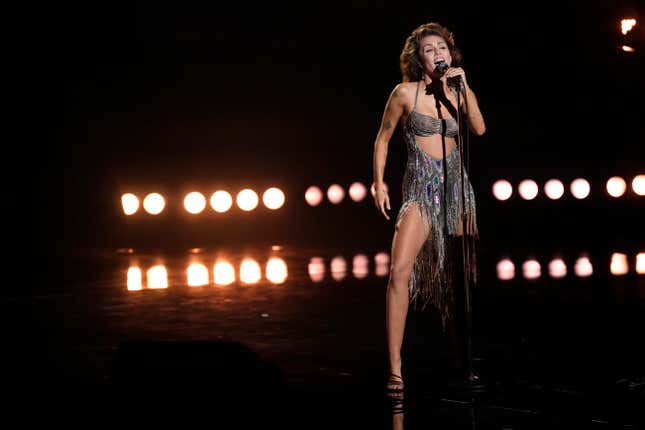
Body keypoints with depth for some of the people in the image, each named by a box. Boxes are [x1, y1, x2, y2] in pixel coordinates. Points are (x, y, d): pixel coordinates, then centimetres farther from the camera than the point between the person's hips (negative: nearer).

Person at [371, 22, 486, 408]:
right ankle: (395, 369, -21)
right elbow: (383, 139, 5)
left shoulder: (459, 92, 7)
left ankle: (462, 362, 19)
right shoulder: (406, 93, -2)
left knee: (457, 277, 8)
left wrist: (462, 87, -15)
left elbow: (479, 129, -11)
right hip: (420, 189, -4)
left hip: (456, 189, 4)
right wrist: (379, 182, -3)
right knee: (401, 270, -20)